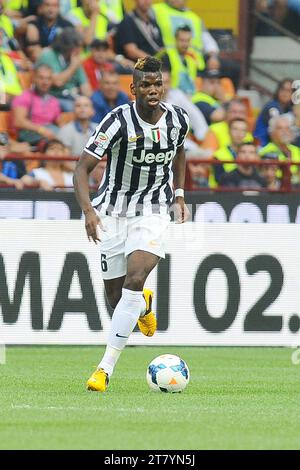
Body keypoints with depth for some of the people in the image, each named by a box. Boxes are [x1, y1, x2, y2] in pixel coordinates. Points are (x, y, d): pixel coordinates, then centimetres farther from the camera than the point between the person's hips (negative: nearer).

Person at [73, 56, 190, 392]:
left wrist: (178, 194, 15)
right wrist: (88, 210, -36)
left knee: (134, 280, -22)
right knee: (115, 296, 5)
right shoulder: (119, 121, -18)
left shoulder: (178, 119, -4)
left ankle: (106, 366, -18)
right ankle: (143, 304, 46)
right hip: (113, 212, -1)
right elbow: (82, 168, -22)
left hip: (152, 212, 1)